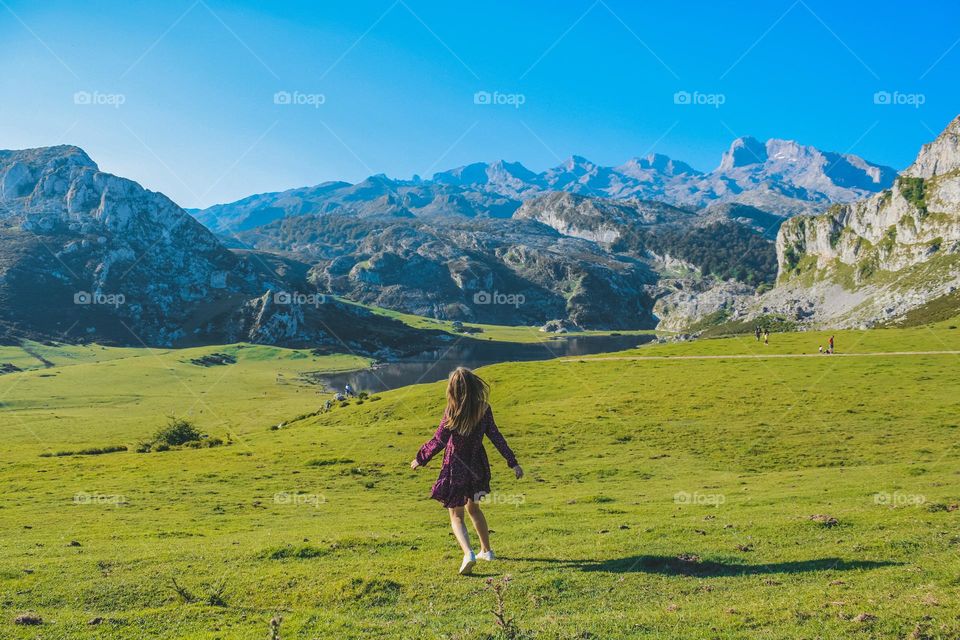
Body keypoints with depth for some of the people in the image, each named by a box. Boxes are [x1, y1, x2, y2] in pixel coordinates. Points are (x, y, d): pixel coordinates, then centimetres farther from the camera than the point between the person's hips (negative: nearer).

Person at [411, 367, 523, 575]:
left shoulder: (452, 413, -19)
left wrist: (420, 459, -1)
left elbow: (438, 441, -15)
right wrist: (513, 463, 5)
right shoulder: (484, 409, -6)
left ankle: (468, 554, -16)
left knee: (456, 516, 5)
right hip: (477, 467, 5)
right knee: (473, 508, 27)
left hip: (456, 469, -5)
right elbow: (496, 437, -3)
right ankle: (486, 550, 36)